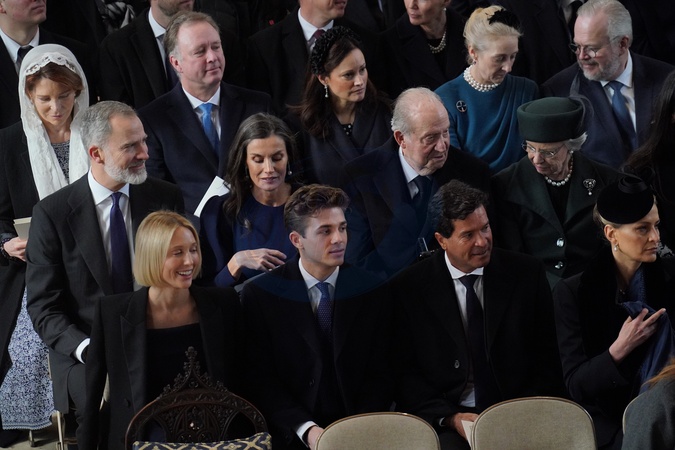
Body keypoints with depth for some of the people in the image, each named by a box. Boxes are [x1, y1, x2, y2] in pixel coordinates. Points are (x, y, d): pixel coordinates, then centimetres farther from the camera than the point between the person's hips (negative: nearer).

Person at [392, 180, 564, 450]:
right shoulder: (408, 288, 2)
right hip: (446, 420, -1)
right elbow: (405, 373, 3)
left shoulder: (527, 273, 5)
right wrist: (450, 418, -11)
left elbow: (546, 360, 7)